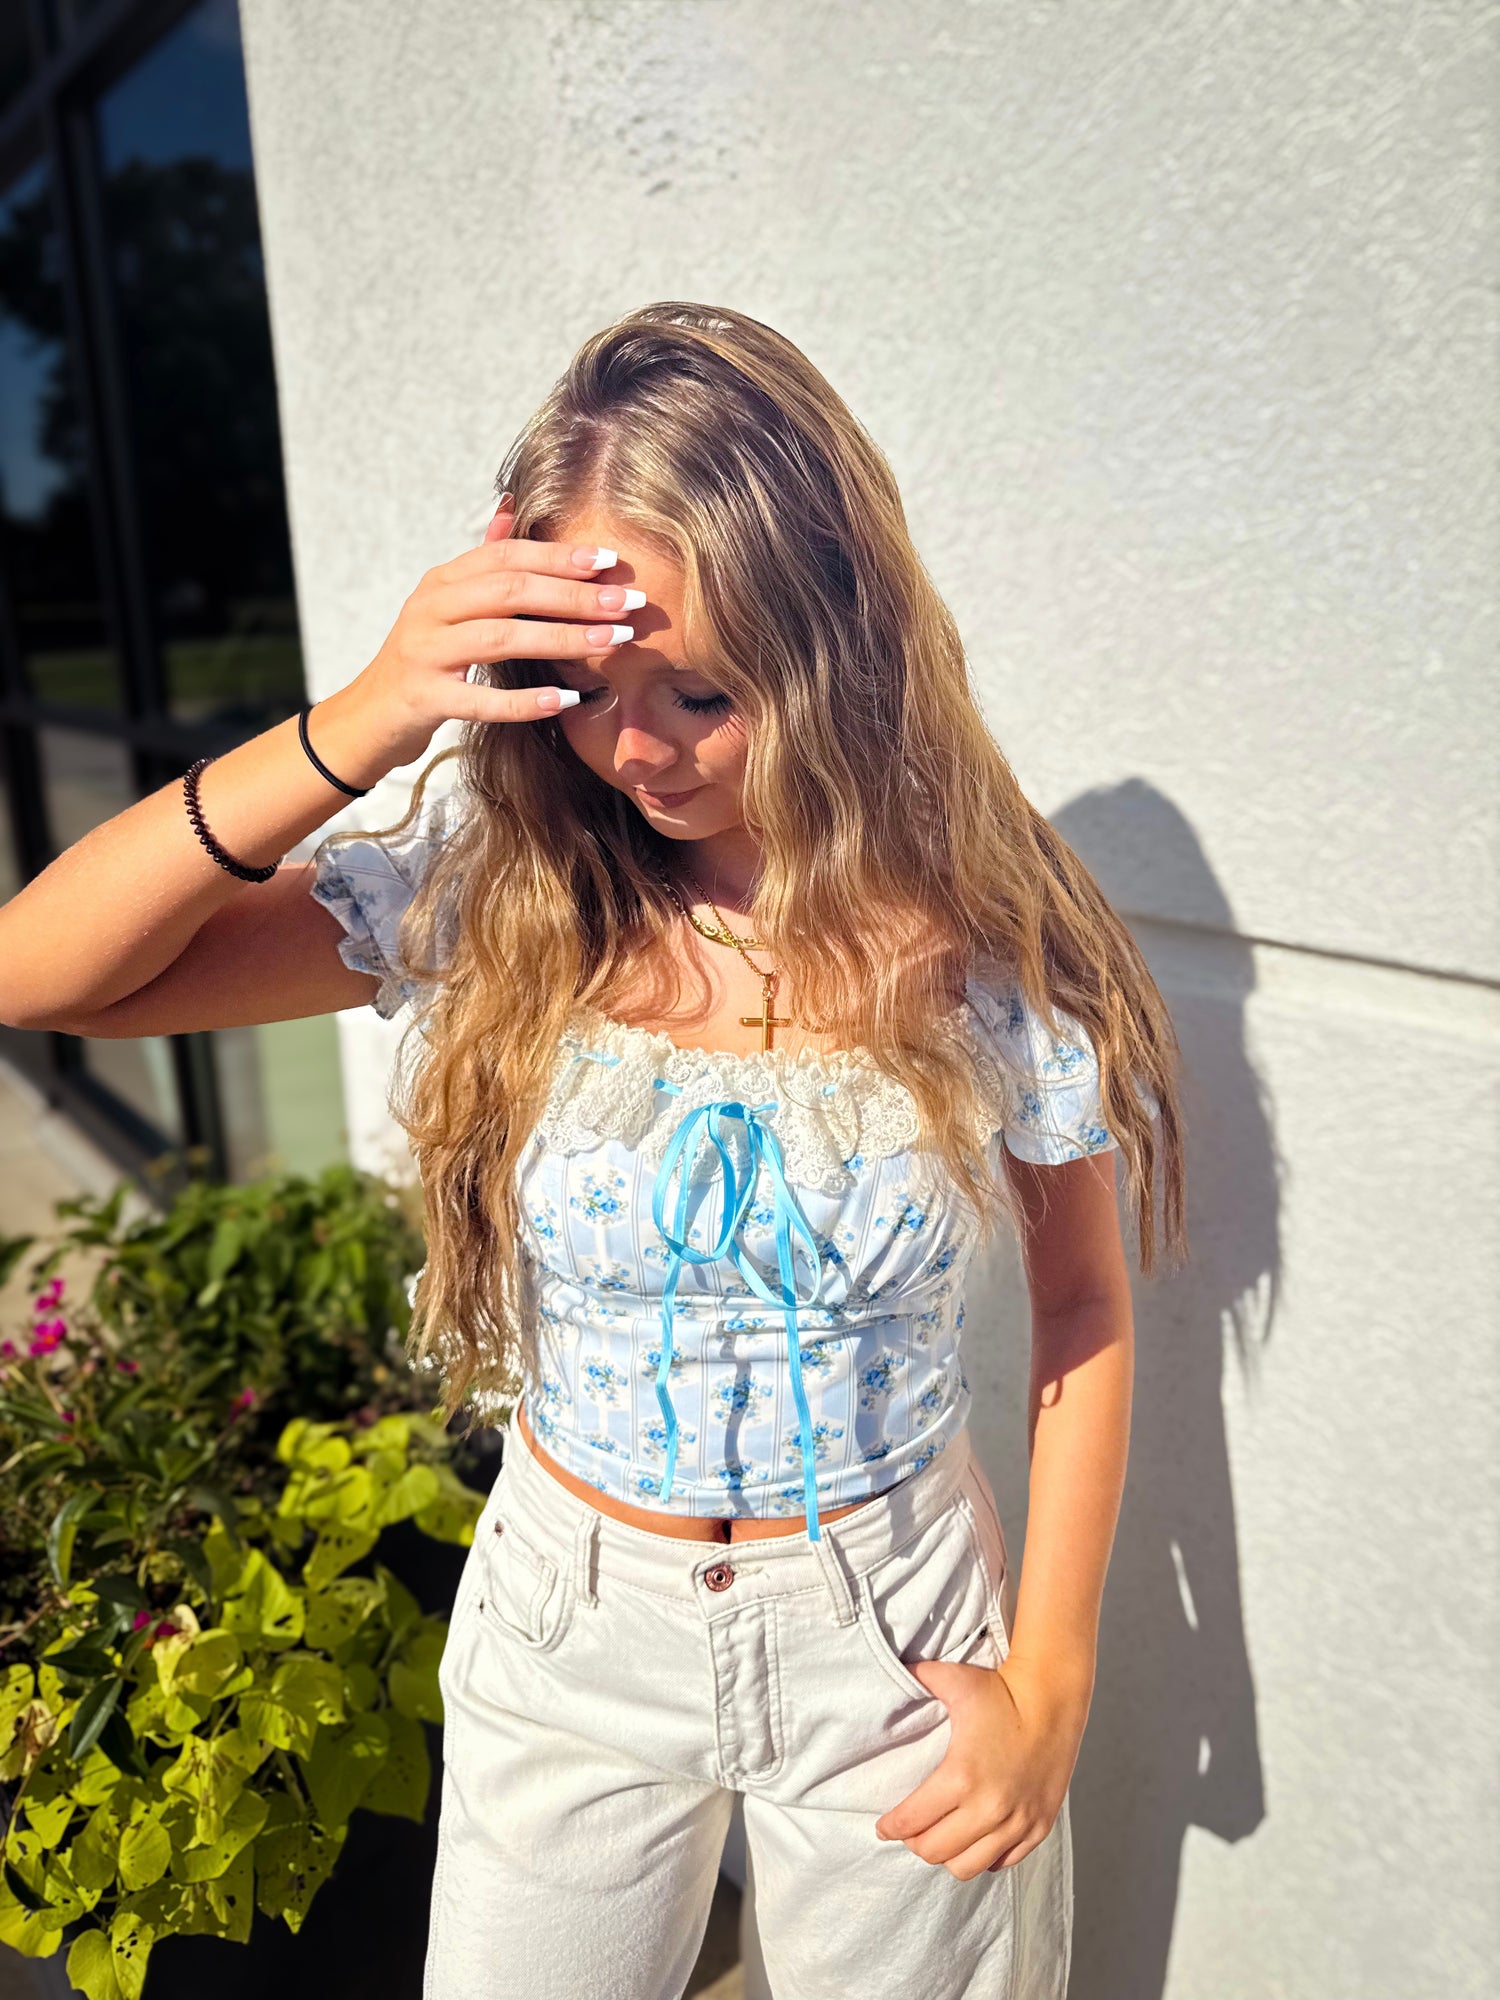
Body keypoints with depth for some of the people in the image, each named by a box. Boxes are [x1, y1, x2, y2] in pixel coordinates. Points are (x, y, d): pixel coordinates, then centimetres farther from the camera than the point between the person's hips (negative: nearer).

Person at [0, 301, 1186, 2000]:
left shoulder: (989, 942, -17)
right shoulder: (493, 891, -15)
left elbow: (1081, 1309, -4)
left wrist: (1050, 1679, -4)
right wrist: (357, 728, -32)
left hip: (889, 1630, -1)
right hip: (568, 1621, 2)